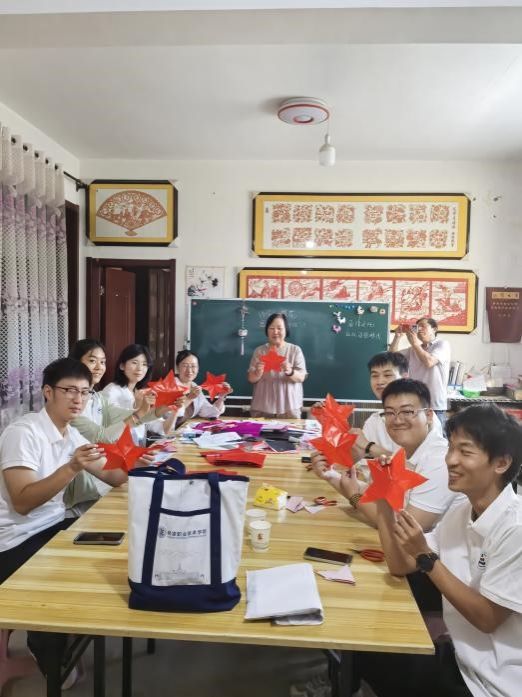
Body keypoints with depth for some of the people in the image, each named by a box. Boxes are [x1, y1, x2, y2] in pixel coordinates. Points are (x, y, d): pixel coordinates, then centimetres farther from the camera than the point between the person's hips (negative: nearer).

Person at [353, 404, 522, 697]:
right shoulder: (461, 513, -1)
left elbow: (487, 619, -21)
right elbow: (401, 566, 1)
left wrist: (426, 557, -26)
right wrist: (384, 501, -9)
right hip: (462, 659, 6)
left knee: (375, 660, -2)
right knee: (368, 657, 8)